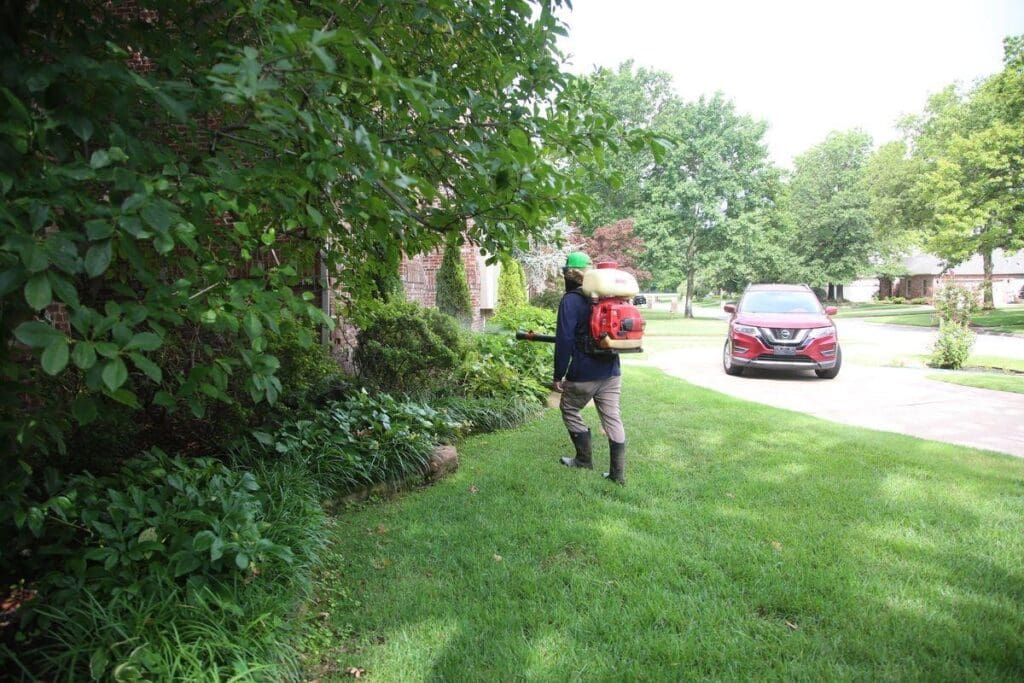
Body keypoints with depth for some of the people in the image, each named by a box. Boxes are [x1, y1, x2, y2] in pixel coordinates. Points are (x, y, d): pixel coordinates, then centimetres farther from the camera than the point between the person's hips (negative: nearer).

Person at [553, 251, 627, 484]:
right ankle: (618, 473, 11)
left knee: (570, 410, 16)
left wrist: (558, 375, -10)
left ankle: (584, 459, 23)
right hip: (611, 371, 6)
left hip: (584, 373, -6)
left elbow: (564, 341, -16)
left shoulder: (571, 300, -11)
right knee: (612, 418, 8)